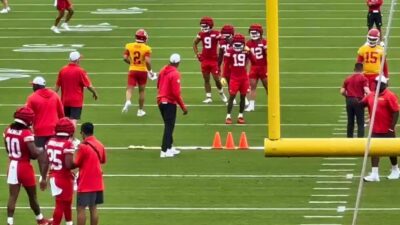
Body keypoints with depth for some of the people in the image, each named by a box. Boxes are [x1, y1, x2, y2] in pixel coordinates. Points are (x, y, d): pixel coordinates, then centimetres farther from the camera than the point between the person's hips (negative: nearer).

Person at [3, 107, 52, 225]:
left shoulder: (8, 131, 1)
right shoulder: (26, 133, -20)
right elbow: (35, 153, -23)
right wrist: (41, 151, -3)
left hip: (12, 166, 5)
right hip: (24, 167, -5)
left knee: (13, 196, 4)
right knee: (32, 195, 13)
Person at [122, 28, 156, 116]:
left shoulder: (129, 46, -2)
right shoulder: (146, 49, -11)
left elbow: (125, 58, -3)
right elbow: (147, 61, -17)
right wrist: (150, 71, -3)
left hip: (132, 70, 1)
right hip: (142, 71, -1)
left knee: (129, 88, 1)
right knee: (141, 90, 13)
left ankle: (128, 101, -31)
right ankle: (140, 110, 20)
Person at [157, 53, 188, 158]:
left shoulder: (163, 71, 6)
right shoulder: (175, 74, -18)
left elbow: (158, 86, 18)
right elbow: (176, 93, -20)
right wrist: (183, 107, -13)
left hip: (161, 101, 8)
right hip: (170, 102, -8)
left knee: (168, 125, 18)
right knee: (169, 126, -2)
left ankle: (169, 147, 25)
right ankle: (164, 151, -5)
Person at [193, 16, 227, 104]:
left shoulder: (216, 34, -10)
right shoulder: (201, 34, 3)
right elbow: (194, 43, 17)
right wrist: (197, 54, 8)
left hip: (214, 60, -4)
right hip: (205, 60, 4)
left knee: (216, 79, -3)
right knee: (206, 79, 6)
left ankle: (221, 93, 22)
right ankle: (208, 97, 13)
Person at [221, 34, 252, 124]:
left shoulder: (246, 51, 1)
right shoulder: (230, 51, -6)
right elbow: (226, 65, -2)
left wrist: (248, 52, -15)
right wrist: (223, 77, -6)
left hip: (244, 77, 3)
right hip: (234, 77, -3)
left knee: (243, 96, 6)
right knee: (232, 96, -6)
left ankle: (240, 116, 15)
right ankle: (228, 116, -2)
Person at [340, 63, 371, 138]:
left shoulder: (348, 78, 10)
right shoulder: (363, 78, -5)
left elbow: (342, 91, 7)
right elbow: (367, 91, -16)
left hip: (349, 101, 4)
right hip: (358, 100, -4)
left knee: (350, 122, 14)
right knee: (360, 123, 0)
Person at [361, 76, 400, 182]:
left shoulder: (389, 96, -14)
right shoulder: (371, 95, 6)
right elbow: (362, 103, 19)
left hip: (387, 130, -6)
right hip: (375, 129, 6)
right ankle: (374, 174, 0)